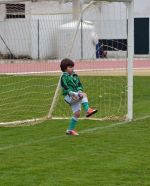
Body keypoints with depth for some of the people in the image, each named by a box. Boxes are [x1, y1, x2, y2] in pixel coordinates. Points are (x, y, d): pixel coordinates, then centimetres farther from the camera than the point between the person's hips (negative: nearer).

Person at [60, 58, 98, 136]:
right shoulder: (64, 77, -5)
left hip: (76, 97, 7)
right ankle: (87, 110, -41)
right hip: (69, 96, -7)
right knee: (84, 94, -29)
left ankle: (70, 129, 14)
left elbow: (79, 84, 9)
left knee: (77, 113, 4)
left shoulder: (75, 75, 14)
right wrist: (72, 93, -29)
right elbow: (65, 87, -16)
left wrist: (79, 90, -12)